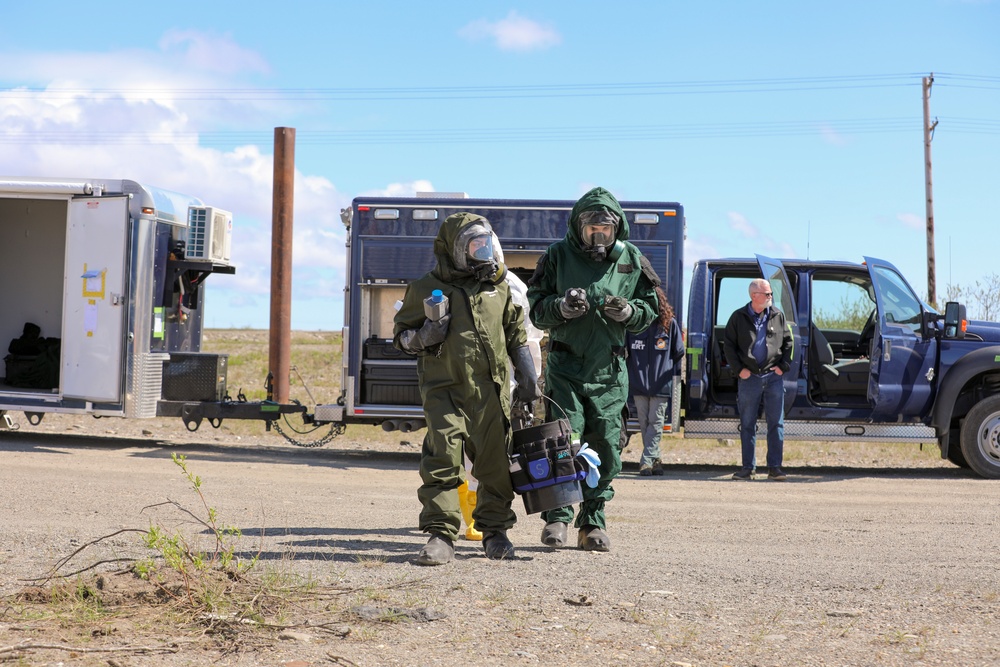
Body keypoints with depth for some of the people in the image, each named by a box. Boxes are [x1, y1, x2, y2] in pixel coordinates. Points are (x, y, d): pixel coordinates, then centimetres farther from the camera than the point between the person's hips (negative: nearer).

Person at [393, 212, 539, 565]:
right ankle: (441, 535, -7)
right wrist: (423, 337, -13)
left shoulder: (498, 286, 13)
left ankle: (495, 530, 22)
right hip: (444, 390, -3)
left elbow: (517, 334, 20)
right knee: (442, 460, -11)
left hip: (491, 390, 3)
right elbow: (400, 333, 9)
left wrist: (528, 378, 15)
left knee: (495, 462, 7)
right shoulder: (426, 289, 2)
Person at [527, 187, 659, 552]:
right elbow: (535, 307, 3)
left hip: (609, 370, 2)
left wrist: (628, 312, -11)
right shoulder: (558, 255, 1)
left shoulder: (632, 260, 5)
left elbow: (650, 310, 11)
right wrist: (562, 307, -17)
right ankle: (557, 517, -1)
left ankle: (593, 522, 12)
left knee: (605, 447, 2)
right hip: (565, 364, -2)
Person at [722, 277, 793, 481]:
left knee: (776, 423, 0)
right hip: (749, 378, -1)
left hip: (773, 376, 1)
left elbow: (788, 342, 13)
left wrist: (783, 366, 3)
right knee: (747, 424, 3)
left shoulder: (778, 316, 6)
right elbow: (728, 344, 6)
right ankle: (748, 467, 11)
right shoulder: (739, 317, 2)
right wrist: (739, 369, -2)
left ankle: (775, 467, 5)